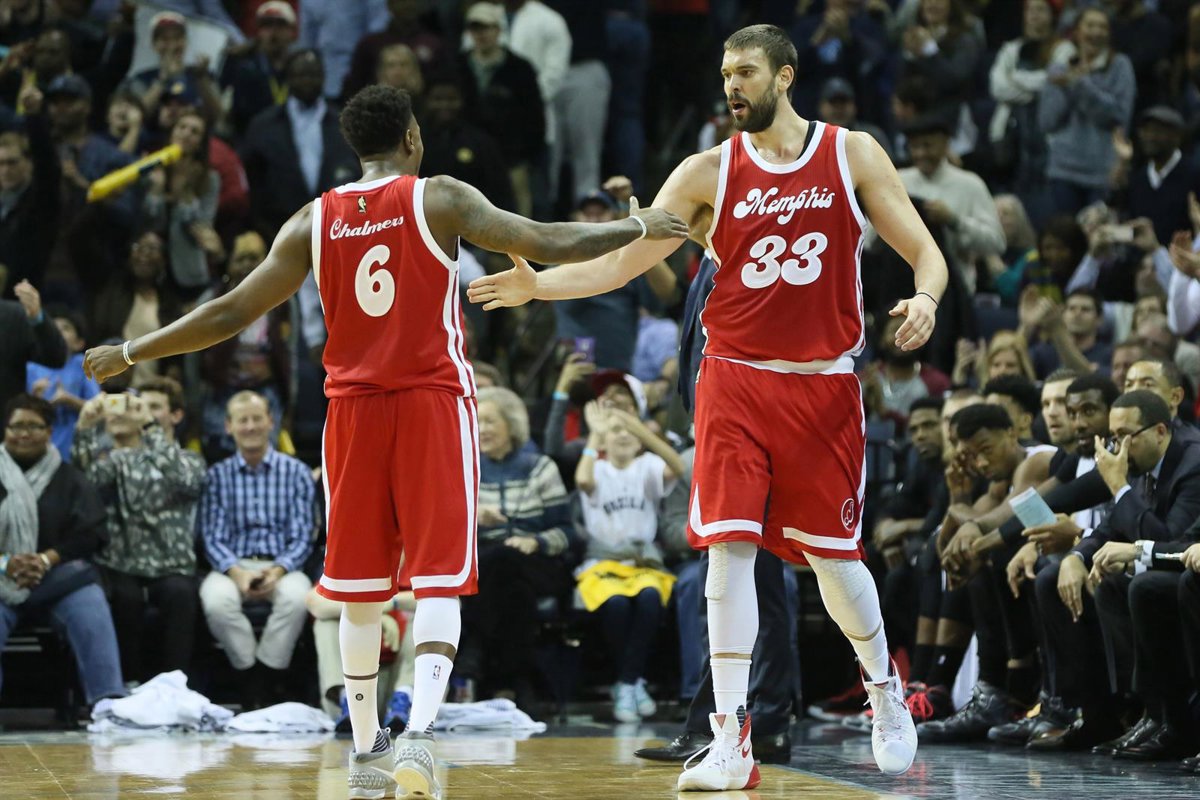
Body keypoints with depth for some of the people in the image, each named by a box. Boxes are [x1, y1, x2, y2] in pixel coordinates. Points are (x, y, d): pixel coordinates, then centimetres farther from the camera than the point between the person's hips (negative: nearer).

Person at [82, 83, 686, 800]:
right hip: (434, 402, -3)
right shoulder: (440, 200, -4)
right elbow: (549, 246, -5)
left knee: (361, 588, 13)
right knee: (439, 580, -4)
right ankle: (420, 731, -23)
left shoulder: (313, 222, 4)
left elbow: (232, 315, 4)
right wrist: (640, 228, 9)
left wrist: (131, 353, 15)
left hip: (354, 410, 3)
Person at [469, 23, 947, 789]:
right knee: (729, 548, -9)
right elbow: (624, 261, -3)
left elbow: (925, 251, 2)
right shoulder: (709, 173, 1)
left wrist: (924, 299, -20)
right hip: (737, 381, 1)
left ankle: (886, 691, 32)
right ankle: (732, 741, -7)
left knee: (833, 554, 5)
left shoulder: (853, 155, 1)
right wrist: (539, 284, -18)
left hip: (824, 382, 0)